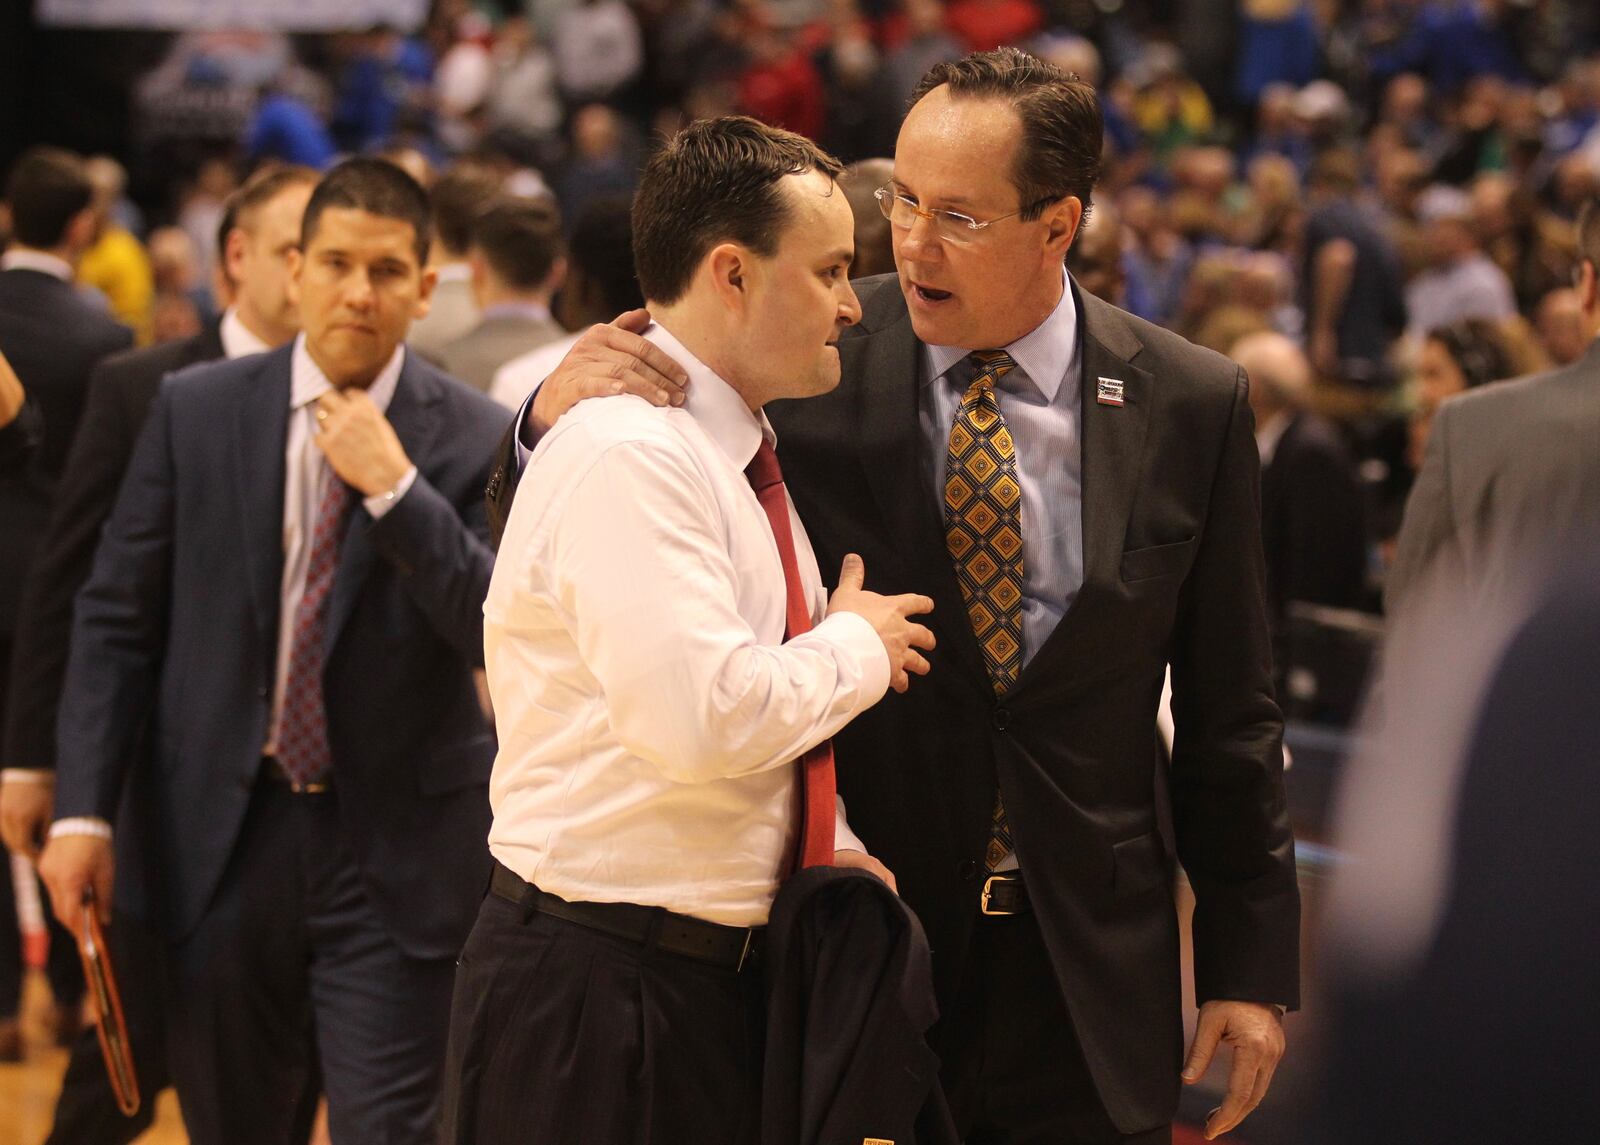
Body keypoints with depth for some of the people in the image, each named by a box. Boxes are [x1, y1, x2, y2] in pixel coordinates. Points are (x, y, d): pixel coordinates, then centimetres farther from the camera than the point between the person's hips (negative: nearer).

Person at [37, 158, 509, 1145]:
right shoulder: (196, 413, 2)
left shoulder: (474, 440, -4)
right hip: (224, 833, 2)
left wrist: (394, 488, -20)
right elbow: (118, 620, 4)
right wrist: (85, 807, -3)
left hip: (396, 852, -2)